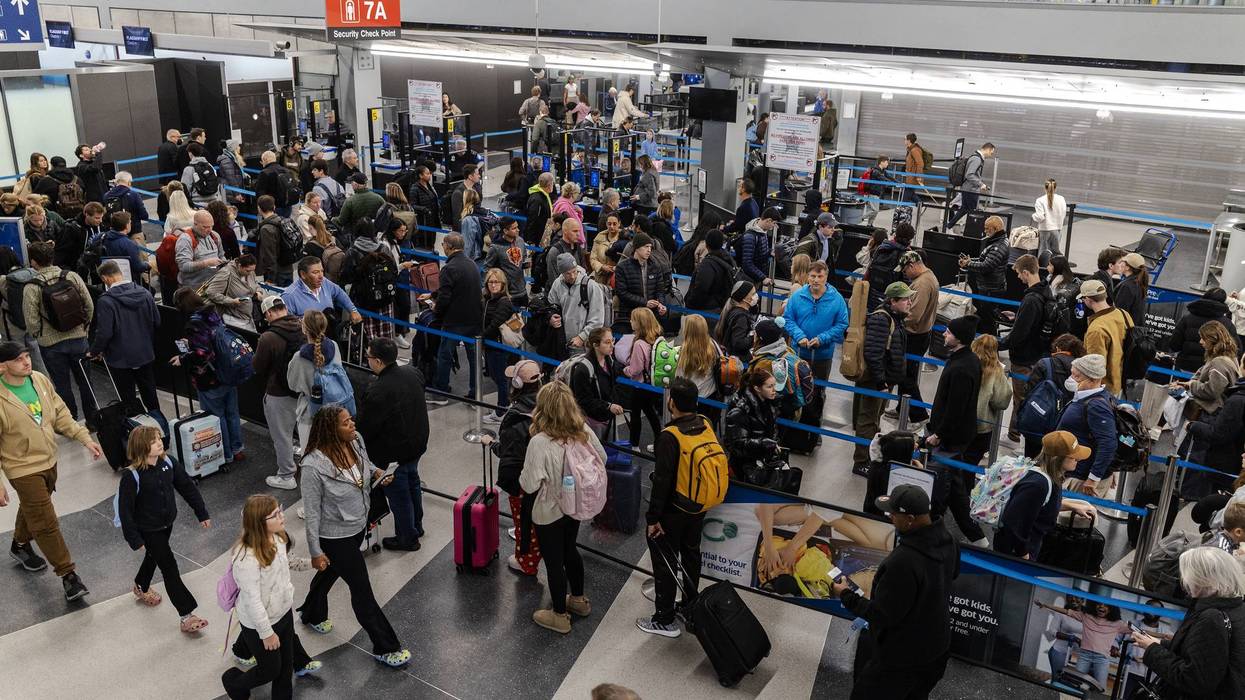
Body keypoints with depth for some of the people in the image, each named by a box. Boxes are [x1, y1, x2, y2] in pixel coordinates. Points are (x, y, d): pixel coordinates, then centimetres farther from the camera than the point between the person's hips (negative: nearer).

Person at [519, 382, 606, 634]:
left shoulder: (540, 443, -31)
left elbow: (529, 485, -26)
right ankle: (579, 599, 46)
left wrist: (523, 474, -5)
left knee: (554, 561, 13)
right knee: (570, 550, 28)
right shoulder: (584, 431, -14)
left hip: (549, 513, -6)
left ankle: (559, 616, 31)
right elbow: (602, 459, 2)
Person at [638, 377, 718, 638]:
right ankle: (690, 607, 41)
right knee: (691, 554, 24)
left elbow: (662, 481, -25)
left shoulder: (670, 436, -28)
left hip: (673, 511, -7)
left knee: (665, 562, 9)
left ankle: (665, 620, 20)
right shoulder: (706, 425, -8)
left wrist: (653, 518, -16)